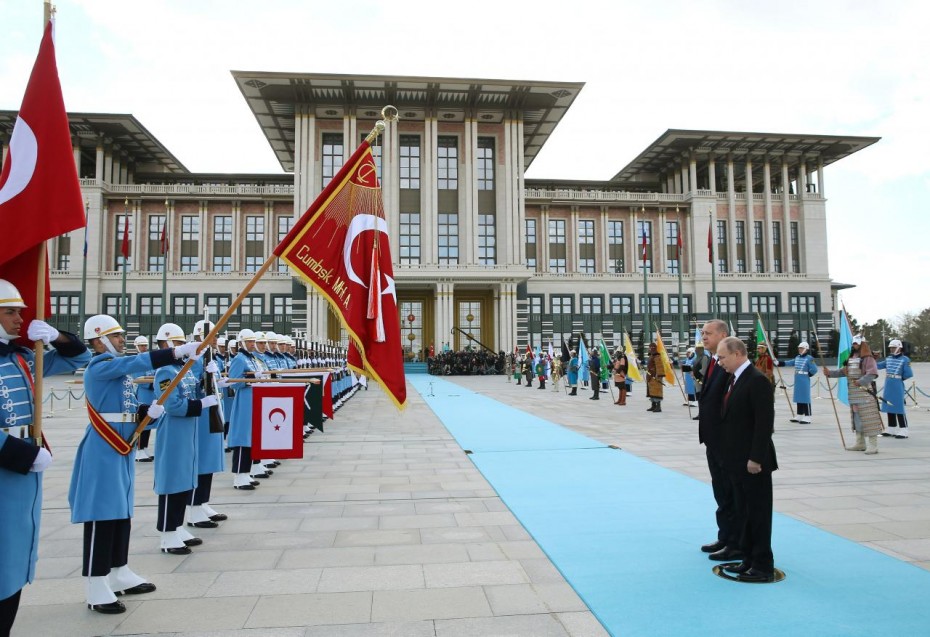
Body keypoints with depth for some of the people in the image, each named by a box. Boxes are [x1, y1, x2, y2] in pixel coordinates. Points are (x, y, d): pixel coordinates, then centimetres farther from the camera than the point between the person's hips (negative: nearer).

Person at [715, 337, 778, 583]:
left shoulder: (757, 380, -17)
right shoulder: (734, 379, 11)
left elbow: (765, 422, -21)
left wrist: (755, 458, -21)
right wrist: (729, 456, 13)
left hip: (753, 462, -9)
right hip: (737, 461, 9)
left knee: (758, 514, 3)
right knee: (742, 512, 16)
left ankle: (763, 566, 14)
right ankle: (748, 559, 27)